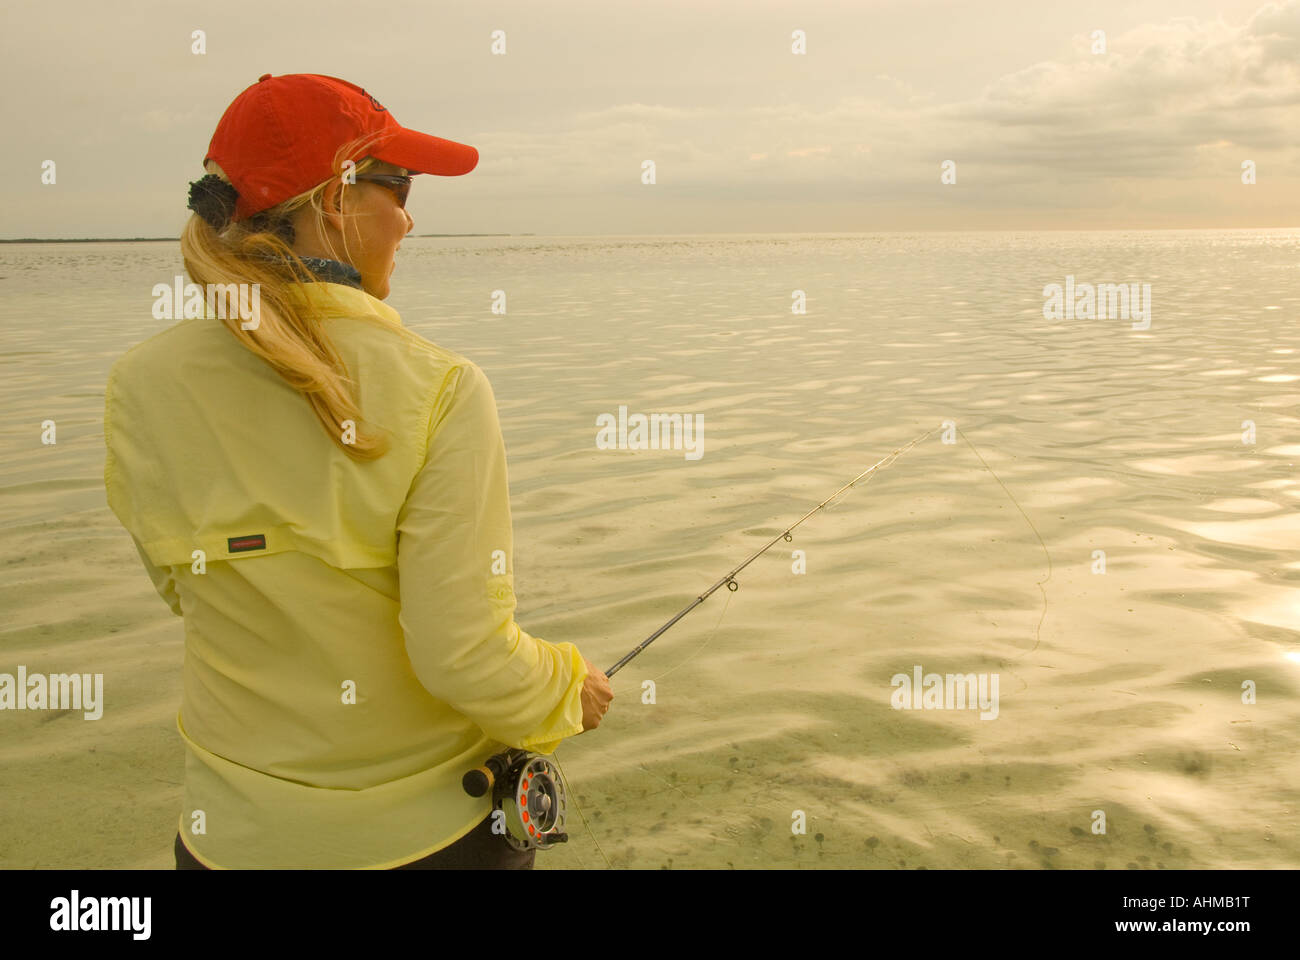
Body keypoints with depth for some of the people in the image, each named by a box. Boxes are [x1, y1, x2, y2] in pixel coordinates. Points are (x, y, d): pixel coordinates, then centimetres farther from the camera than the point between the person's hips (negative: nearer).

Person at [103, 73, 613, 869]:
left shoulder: (140, 390, -10)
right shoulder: (437, 391, -23)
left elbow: (183, 588, 4)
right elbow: (463, 655, -24)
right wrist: (568, 689, -5)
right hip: (435, 829, -2)